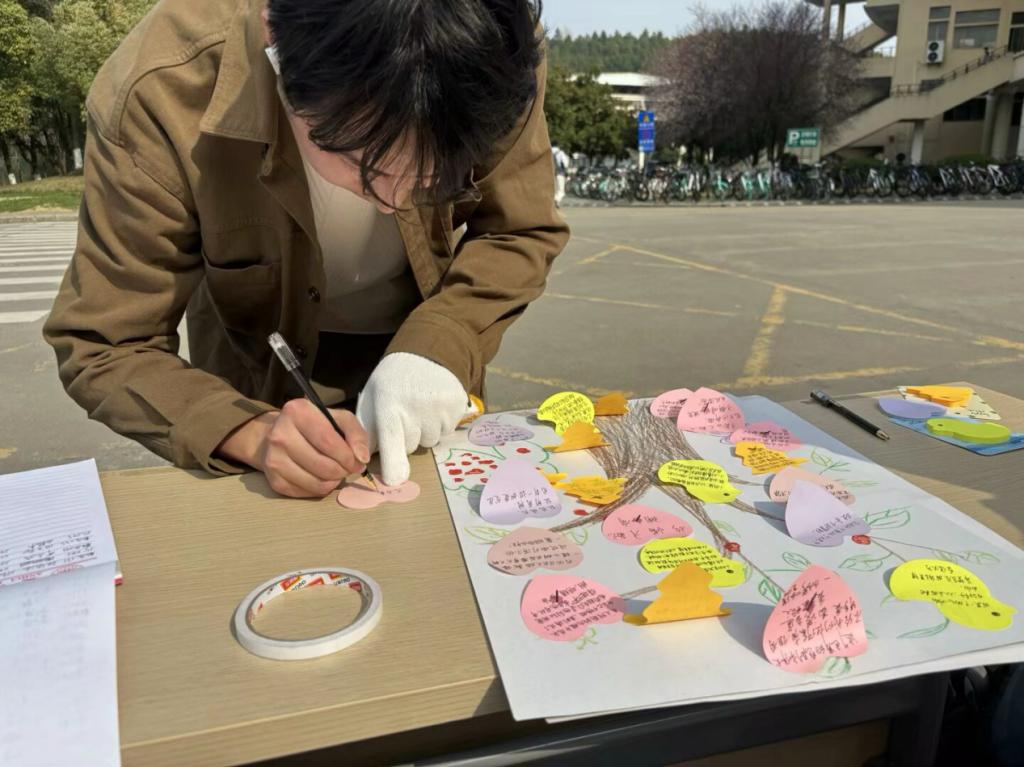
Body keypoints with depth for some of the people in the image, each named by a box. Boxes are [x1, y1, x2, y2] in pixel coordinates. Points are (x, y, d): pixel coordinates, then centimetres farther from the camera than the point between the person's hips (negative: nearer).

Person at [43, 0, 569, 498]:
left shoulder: (495, 53, -27)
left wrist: (437, 346, -31)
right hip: (261, 384, -1)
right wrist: (255, 432, -43)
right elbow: (104, 349, -25)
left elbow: (522, 232, -14)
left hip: (425, 353, 2)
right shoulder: (157, 95, -32)